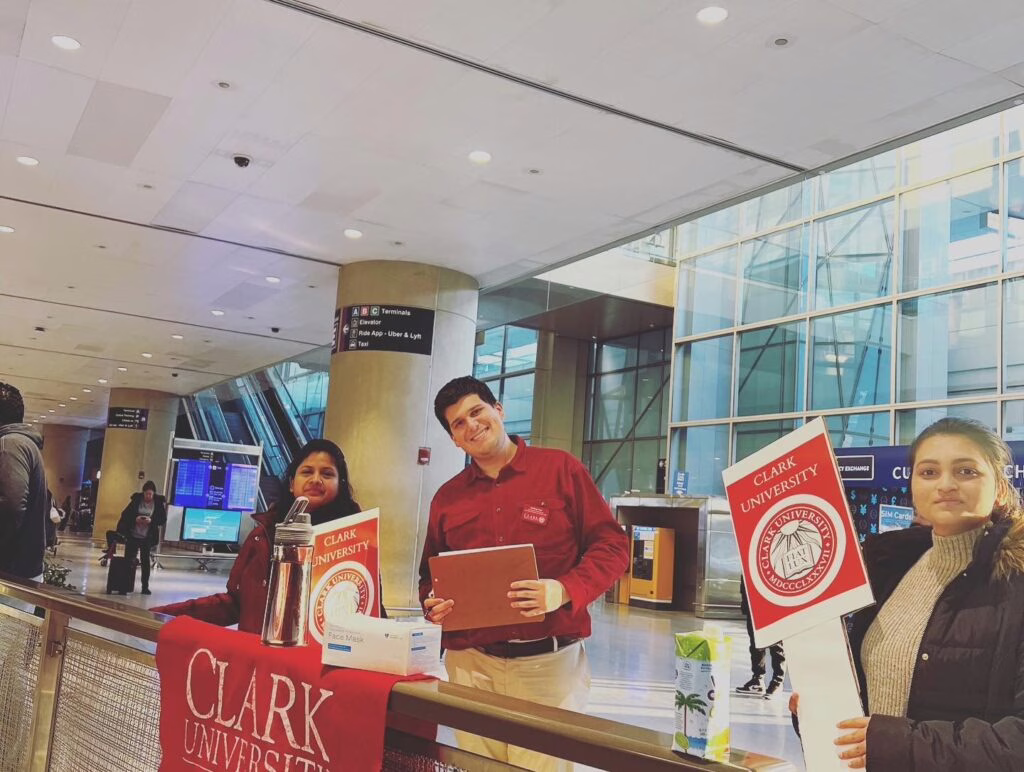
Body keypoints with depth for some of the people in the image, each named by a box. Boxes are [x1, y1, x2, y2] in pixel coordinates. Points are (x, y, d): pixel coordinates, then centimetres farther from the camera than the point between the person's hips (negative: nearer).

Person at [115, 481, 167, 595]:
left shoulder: (159, 502, -5)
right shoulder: (136, 500, -2)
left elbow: (163, 520, -3)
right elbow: (125, 514, 1)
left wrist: (151, 521, -19)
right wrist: (135, 519, -16)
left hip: (147, 538, -1)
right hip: (132, 536, 1)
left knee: (145, 561, 1)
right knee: (128, 560, 4)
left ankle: (145, 586, 8)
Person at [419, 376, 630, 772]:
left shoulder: (560, 468, 0)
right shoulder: (447, 498, 11)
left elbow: (612, 545, -2)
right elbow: (430, 574, 21)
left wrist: (563, 591, -17)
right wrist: (433, 604, -2)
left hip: (549, 661, -3)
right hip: (470, 663, 4)